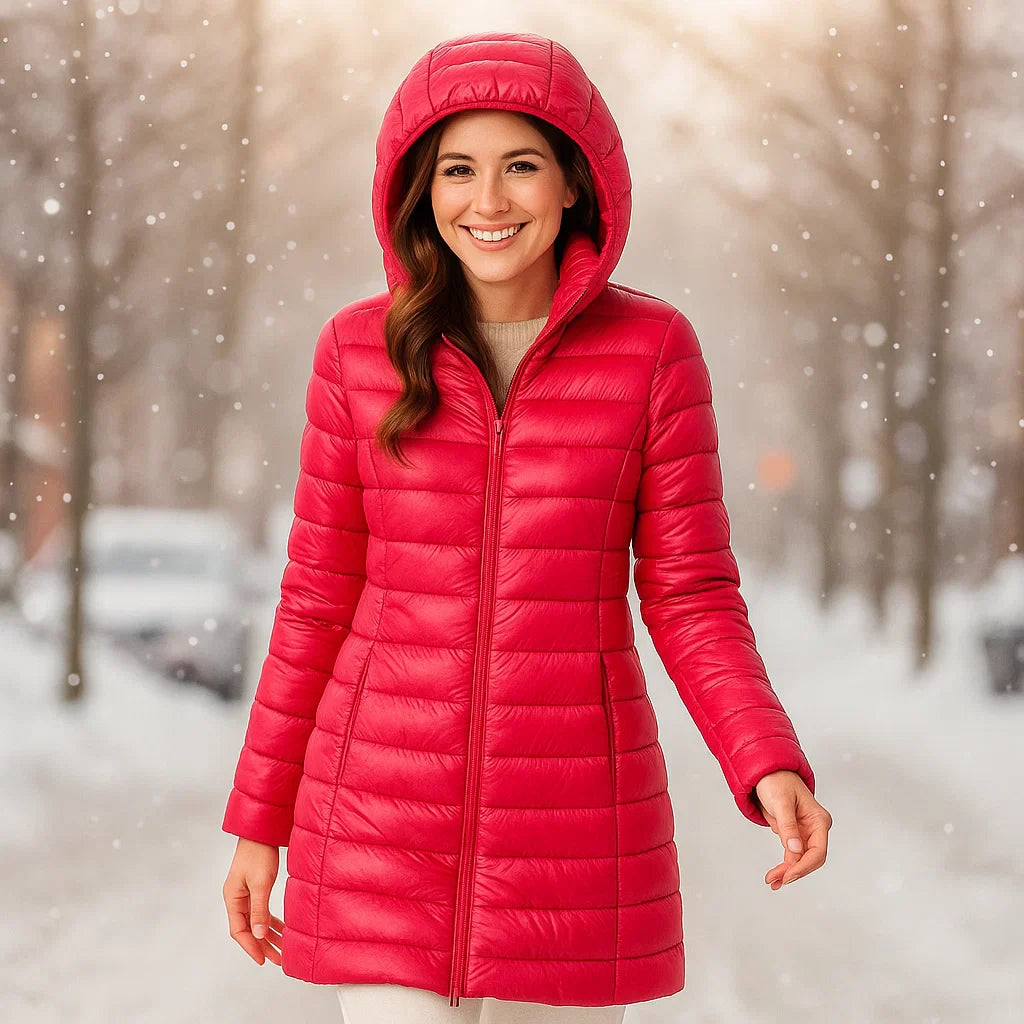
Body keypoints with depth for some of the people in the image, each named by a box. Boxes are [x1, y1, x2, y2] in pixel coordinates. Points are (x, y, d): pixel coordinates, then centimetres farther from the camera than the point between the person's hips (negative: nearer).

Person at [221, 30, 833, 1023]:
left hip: (576, 818, 0)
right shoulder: (360, 349, 0)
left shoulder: (654, 349, -2)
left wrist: (770, 767, -17)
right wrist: (258, 822, 7)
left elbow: (692, 597, 0)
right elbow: (319, 596, 6)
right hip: (387, 816, 0)